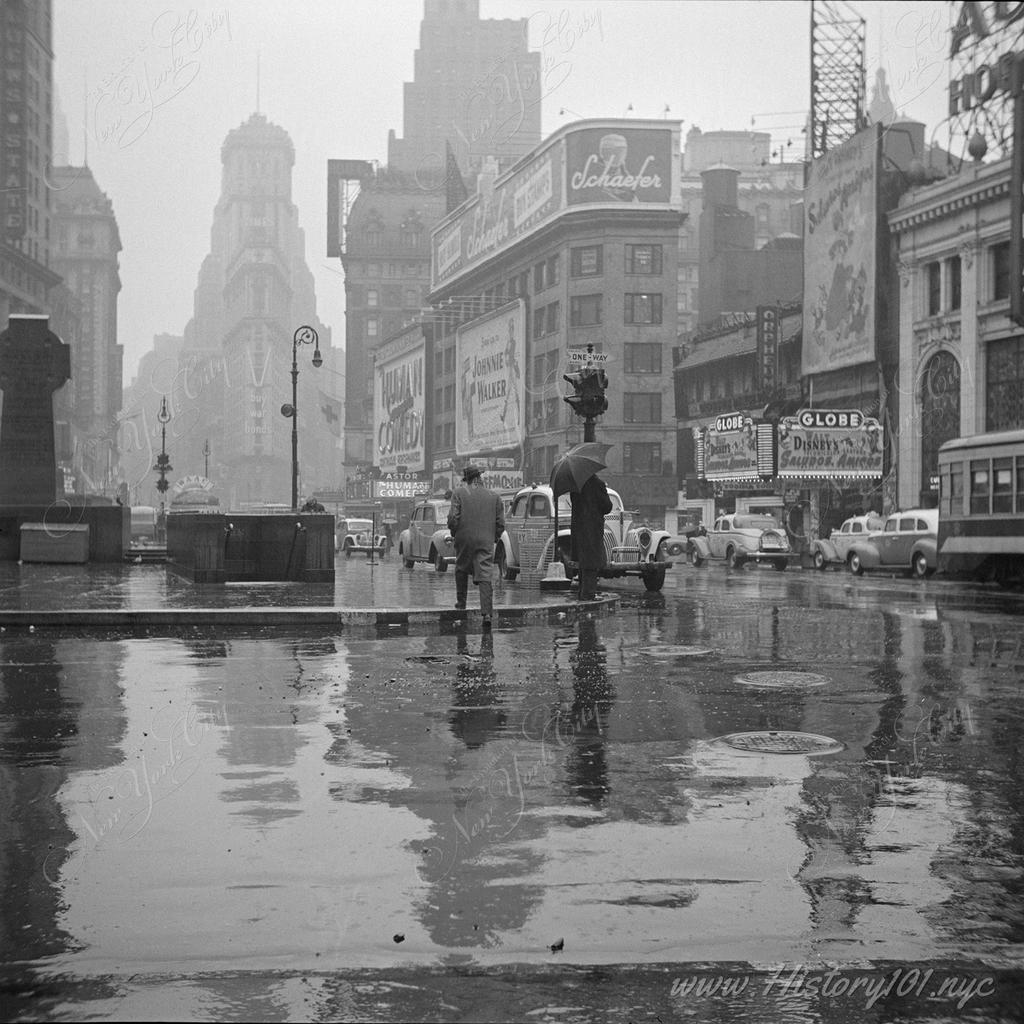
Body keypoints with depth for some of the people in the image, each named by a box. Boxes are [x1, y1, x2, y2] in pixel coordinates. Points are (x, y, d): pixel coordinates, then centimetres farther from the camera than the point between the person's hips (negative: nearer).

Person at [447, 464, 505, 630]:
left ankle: (461, 602, 28)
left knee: (461, 570, 22)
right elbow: (501, 522, 6)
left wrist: (453, 532, 8)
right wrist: (495, 537, 20)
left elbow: (453, 517, -9)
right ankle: (487, 612, -12)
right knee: (485, 576, -3)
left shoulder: (459, 492, -2)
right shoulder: (494, 496, 6)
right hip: (486, 541, 1)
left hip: (464, 538, -1)